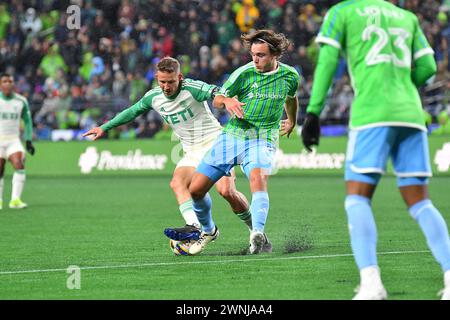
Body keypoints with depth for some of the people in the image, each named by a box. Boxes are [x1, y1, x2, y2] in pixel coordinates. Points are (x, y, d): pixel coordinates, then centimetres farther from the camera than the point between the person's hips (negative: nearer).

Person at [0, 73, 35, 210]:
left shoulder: (21, 101, 3)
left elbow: (27, 121, 15)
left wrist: (28, 141, 8)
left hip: (13, 140, 1)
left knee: (19, 166, -20)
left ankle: (15, 199, -21)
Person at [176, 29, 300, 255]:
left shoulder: (290, 76, 1)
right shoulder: (244, 73, -6)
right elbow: (216, 100, -1)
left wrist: (292, 121, 42)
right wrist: (228, 100, -25)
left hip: (262, 139, -1)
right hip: (232, 135, 1)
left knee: (258, 178, -34)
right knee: (196, 189, -2)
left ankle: (257, 234, -46)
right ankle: (208, 230, 27)